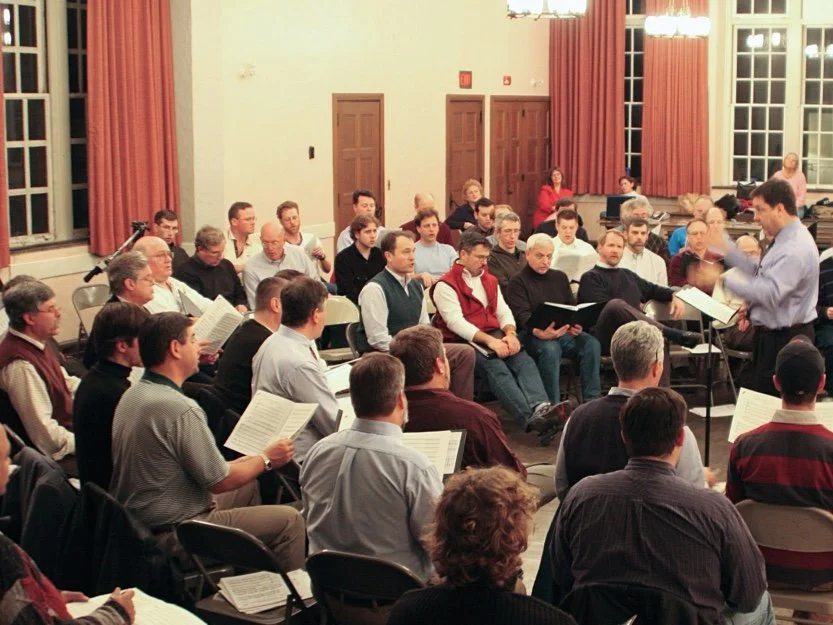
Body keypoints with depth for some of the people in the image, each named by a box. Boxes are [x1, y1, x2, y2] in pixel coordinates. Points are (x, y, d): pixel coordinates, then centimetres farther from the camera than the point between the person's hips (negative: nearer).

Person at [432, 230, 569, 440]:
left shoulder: (490, 280, 22)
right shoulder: (446, 285, -2)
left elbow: (503, 311, 16)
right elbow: (456, 322, -14)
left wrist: (510, 333, -8)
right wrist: (489, 341, -23)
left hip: (495, 337, 6)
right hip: (465, 343, -6)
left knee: (524, 360, -24)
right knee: (496, 367, -33)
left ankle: (541, 408, -49)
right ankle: (530, 418, -49)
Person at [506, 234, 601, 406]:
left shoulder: (560, 277, 20)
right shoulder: (518, 282, 1)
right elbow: (522, 316, -12)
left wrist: (576, 324, -8)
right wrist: (540, 333, -33)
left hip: (564, 331, 5)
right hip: (531, 334, -5)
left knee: (591, 343, -23)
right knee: (550, 348, -38)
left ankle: (591, 400, -22)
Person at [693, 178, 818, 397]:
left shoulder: (795, 249, -23)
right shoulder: (786, 238, 10)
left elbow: (769, 293, -30)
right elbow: (761, 275, 16)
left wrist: (722, 279, -26)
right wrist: (728, 251, 11)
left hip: (784, 339, -11)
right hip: (773, 334, 11)